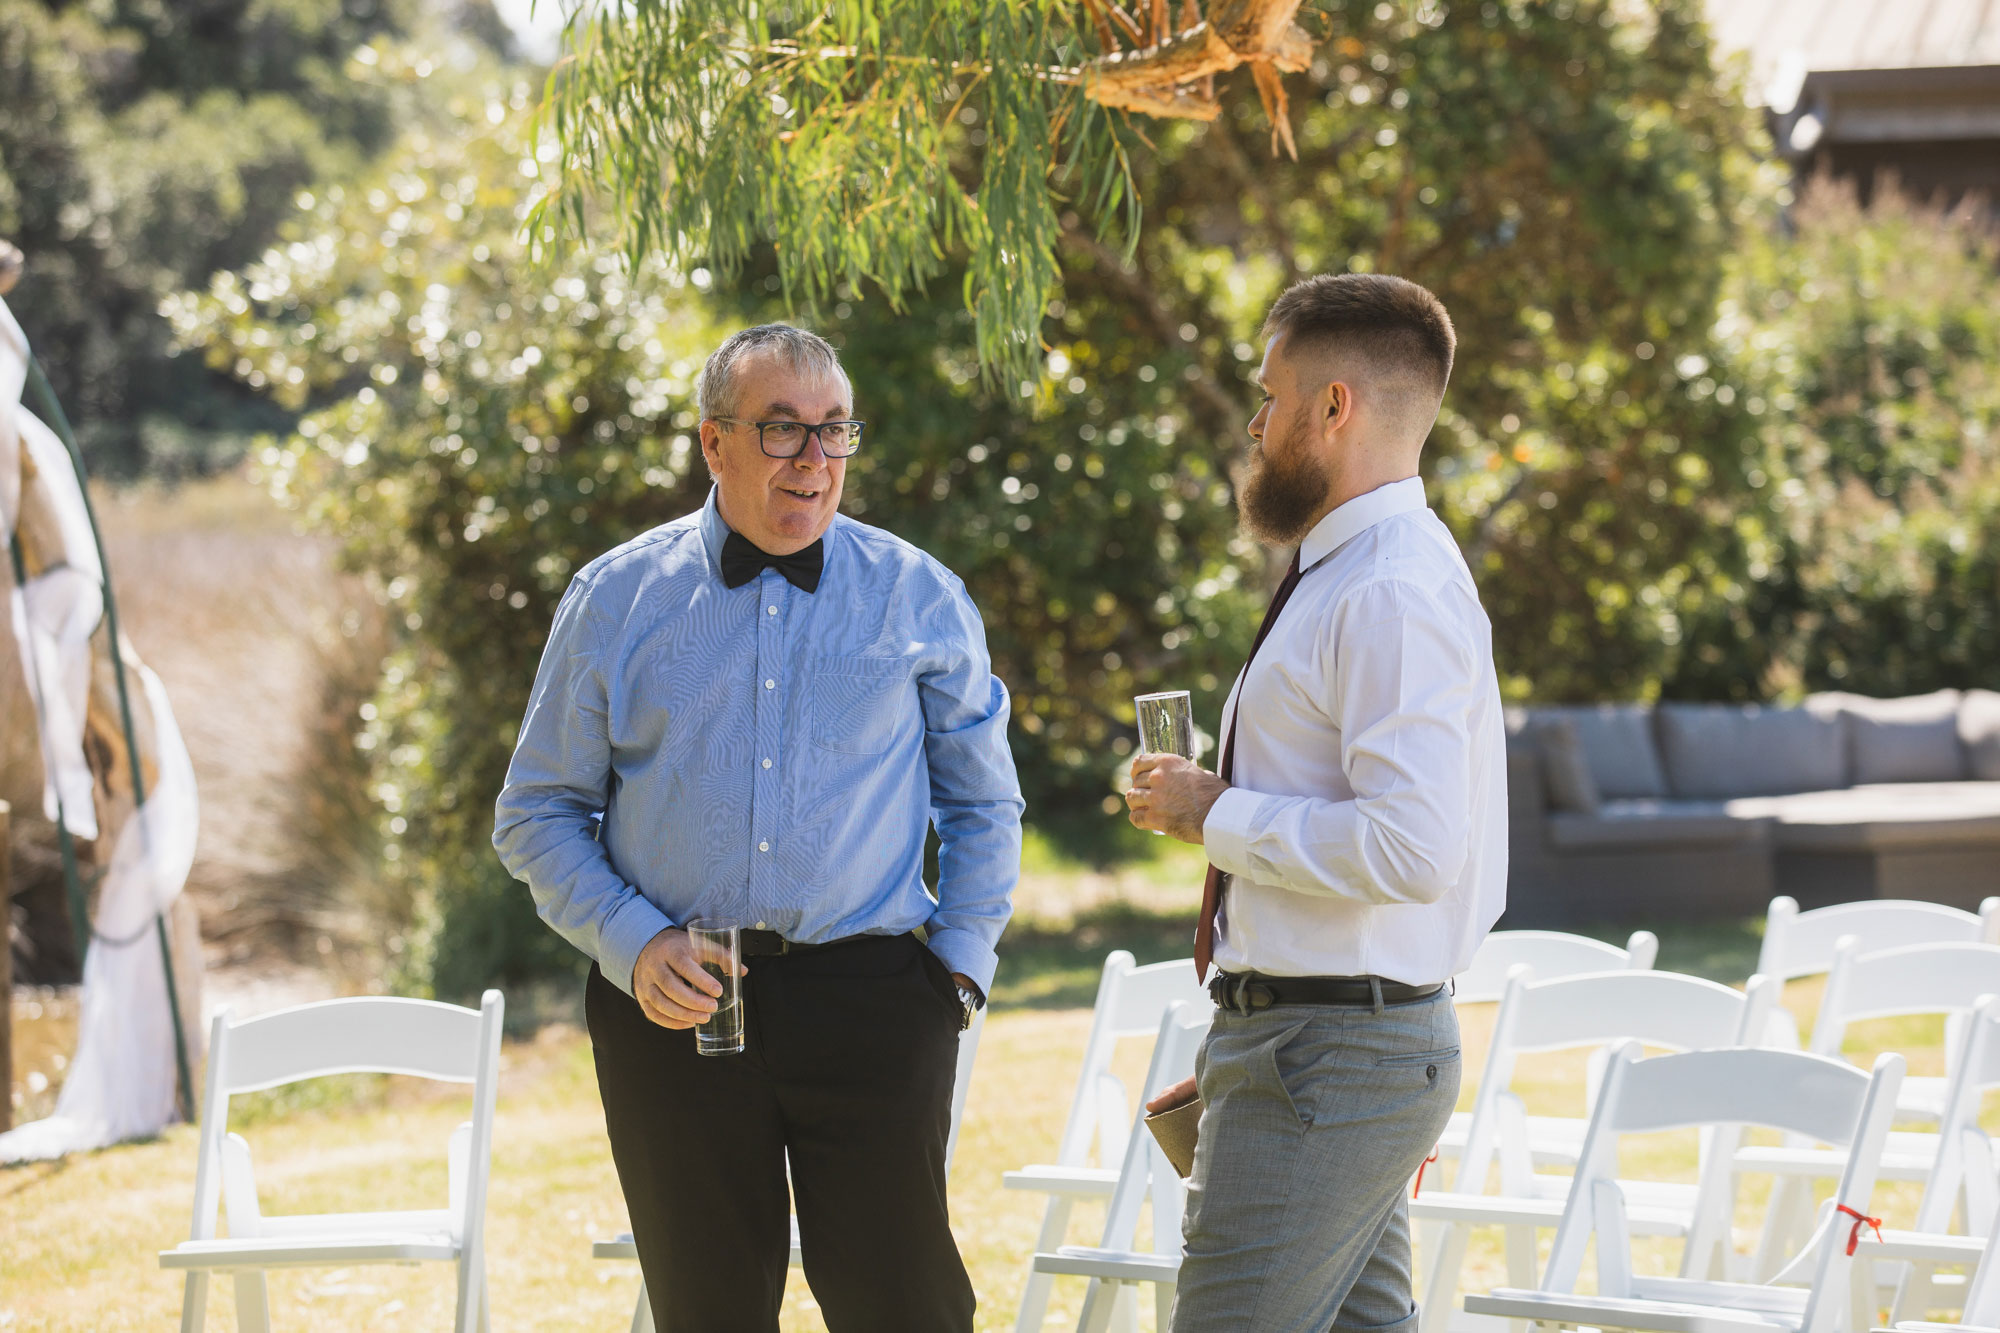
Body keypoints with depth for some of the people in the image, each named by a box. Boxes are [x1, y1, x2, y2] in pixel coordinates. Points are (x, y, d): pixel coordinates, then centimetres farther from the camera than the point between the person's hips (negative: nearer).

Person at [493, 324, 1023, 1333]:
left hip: (870, 1006, -1)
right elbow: (536, 814, 10)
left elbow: (984, 804, 16)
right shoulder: (615, 600, 5)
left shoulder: (918, 598, 6)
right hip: (673, 1005, 1)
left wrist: (961, 964, 3)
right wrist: (631, 944, -5)